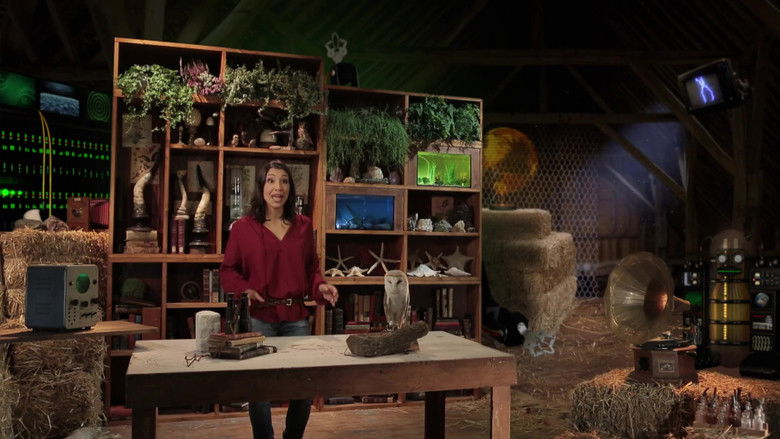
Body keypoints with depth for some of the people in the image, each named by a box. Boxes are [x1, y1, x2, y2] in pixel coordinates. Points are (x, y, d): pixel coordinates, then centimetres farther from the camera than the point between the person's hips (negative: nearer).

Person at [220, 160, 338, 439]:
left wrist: (320, 286, -4)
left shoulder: (303, 226, 9)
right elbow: (228, 270, 4)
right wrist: (244, 290, -15)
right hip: (259, 316, -3)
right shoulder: (243, 227, 0)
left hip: (296, 316, 3)